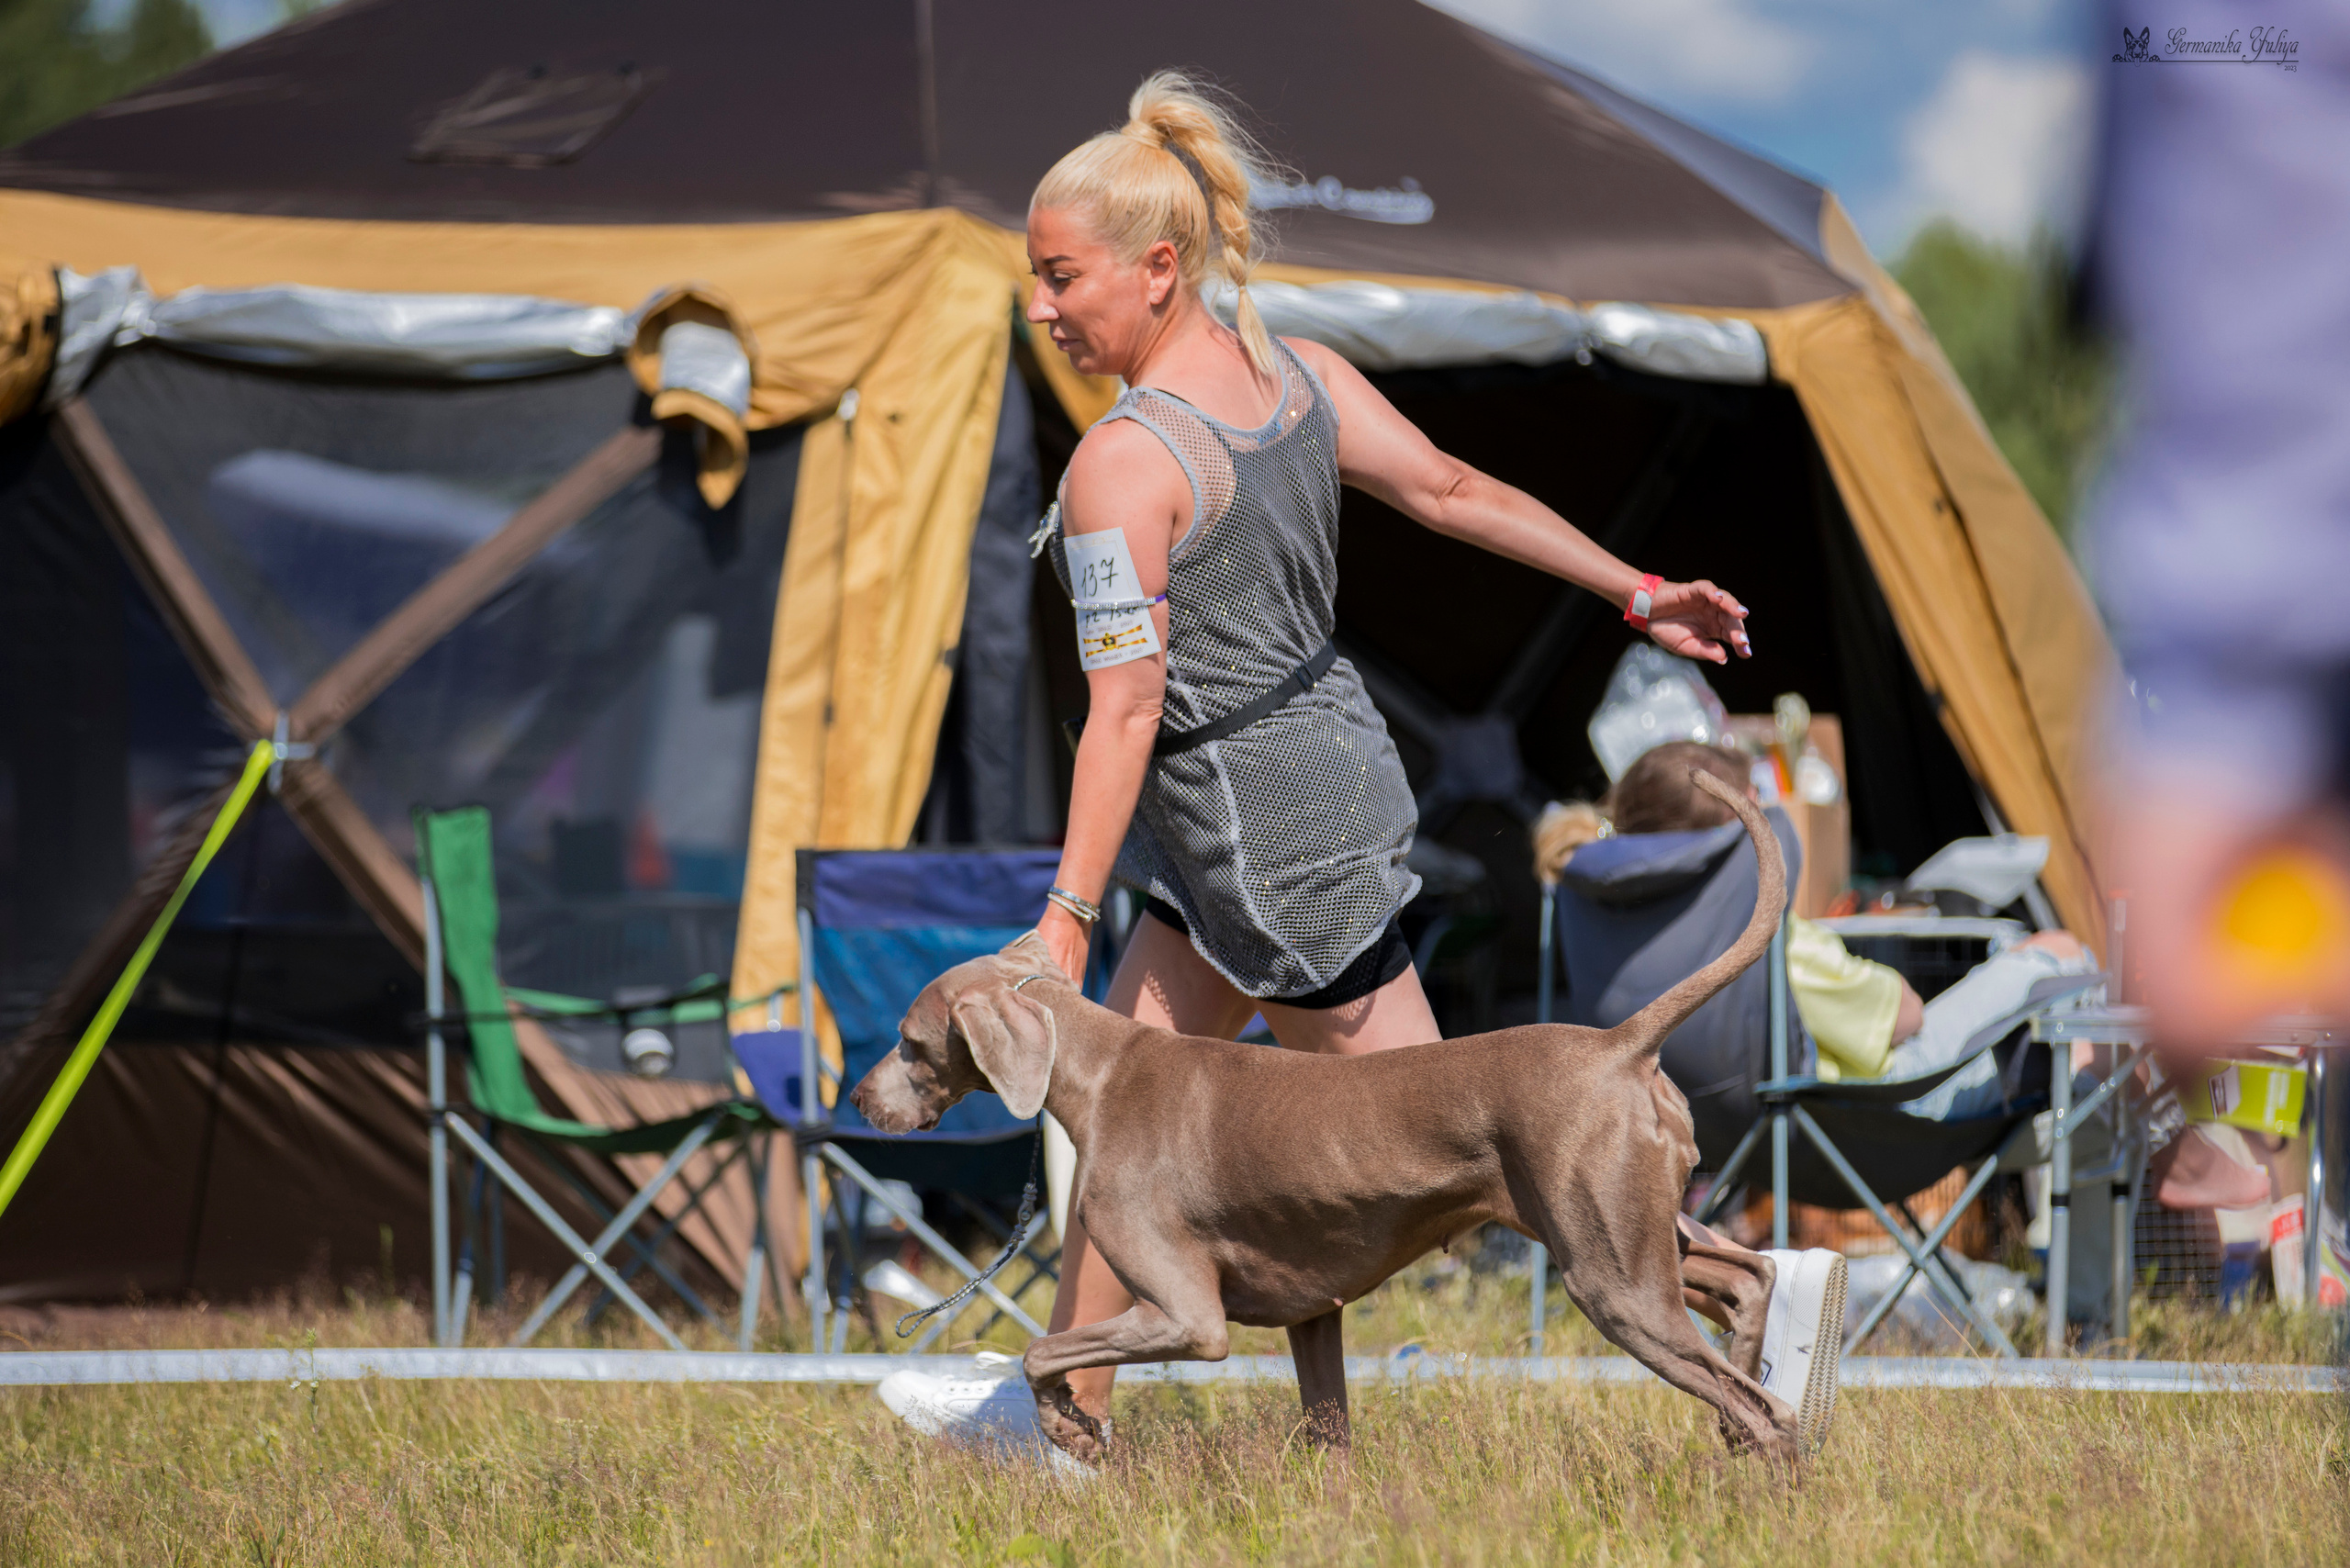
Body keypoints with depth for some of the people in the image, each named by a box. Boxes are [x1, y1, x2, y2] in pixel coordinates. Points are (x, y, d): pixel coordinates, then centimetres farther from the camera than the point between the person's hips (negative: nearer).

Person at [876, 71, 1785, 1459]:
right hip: (1328, 755, 9)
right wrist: (1639, 594, 2)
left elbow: (1128, 710, -24)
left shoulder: (1121, 465, -23)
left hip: (1261, 817, -9)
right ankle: (1067, 1399, 27)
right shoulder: (1300, 375, -1)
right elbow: (1454, 490, -3)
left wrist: (1070, 912, -20)